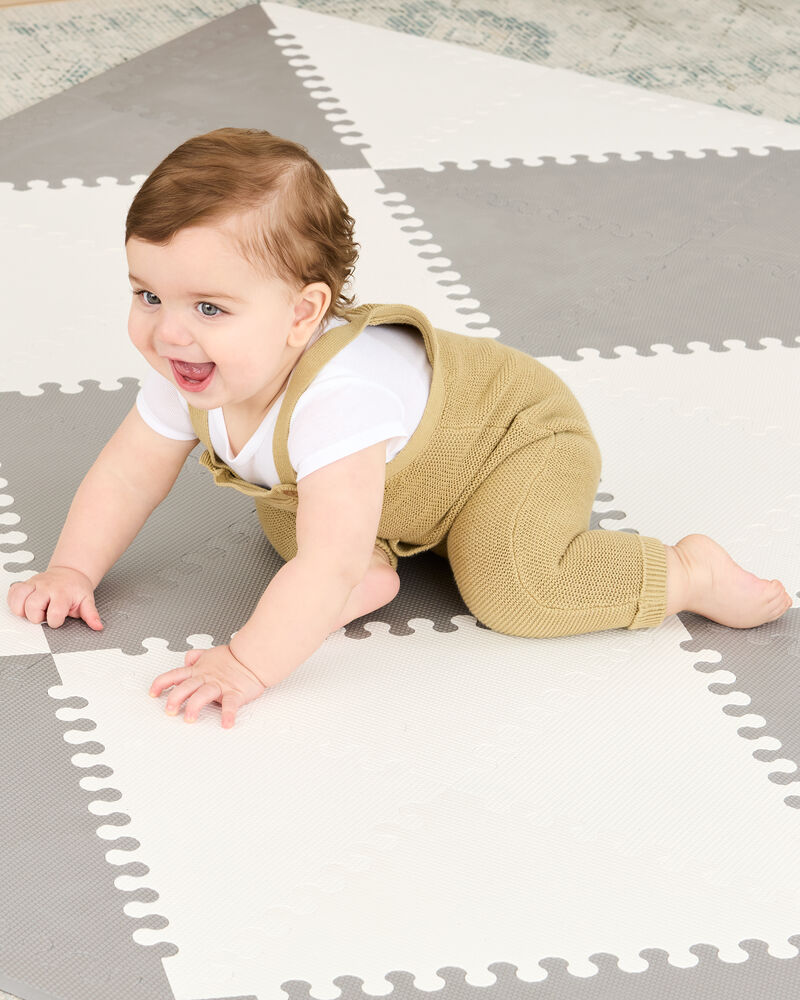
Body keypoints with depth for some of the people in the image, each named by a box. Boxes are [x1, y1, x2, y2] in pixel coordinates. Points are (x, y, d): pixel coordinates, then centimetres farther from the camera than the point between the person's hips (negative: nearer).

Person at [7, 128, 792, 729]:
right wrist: (72, 570, -11)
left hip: (520, 433, -8)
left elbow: (328, 568, -50)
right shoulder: (190, 375, -22)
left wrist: (247, 666, -51)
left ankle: (691, 572, -9)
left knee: (513, 585, -27)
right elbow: (128, 475, -4)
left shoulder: (334, 401, -46)